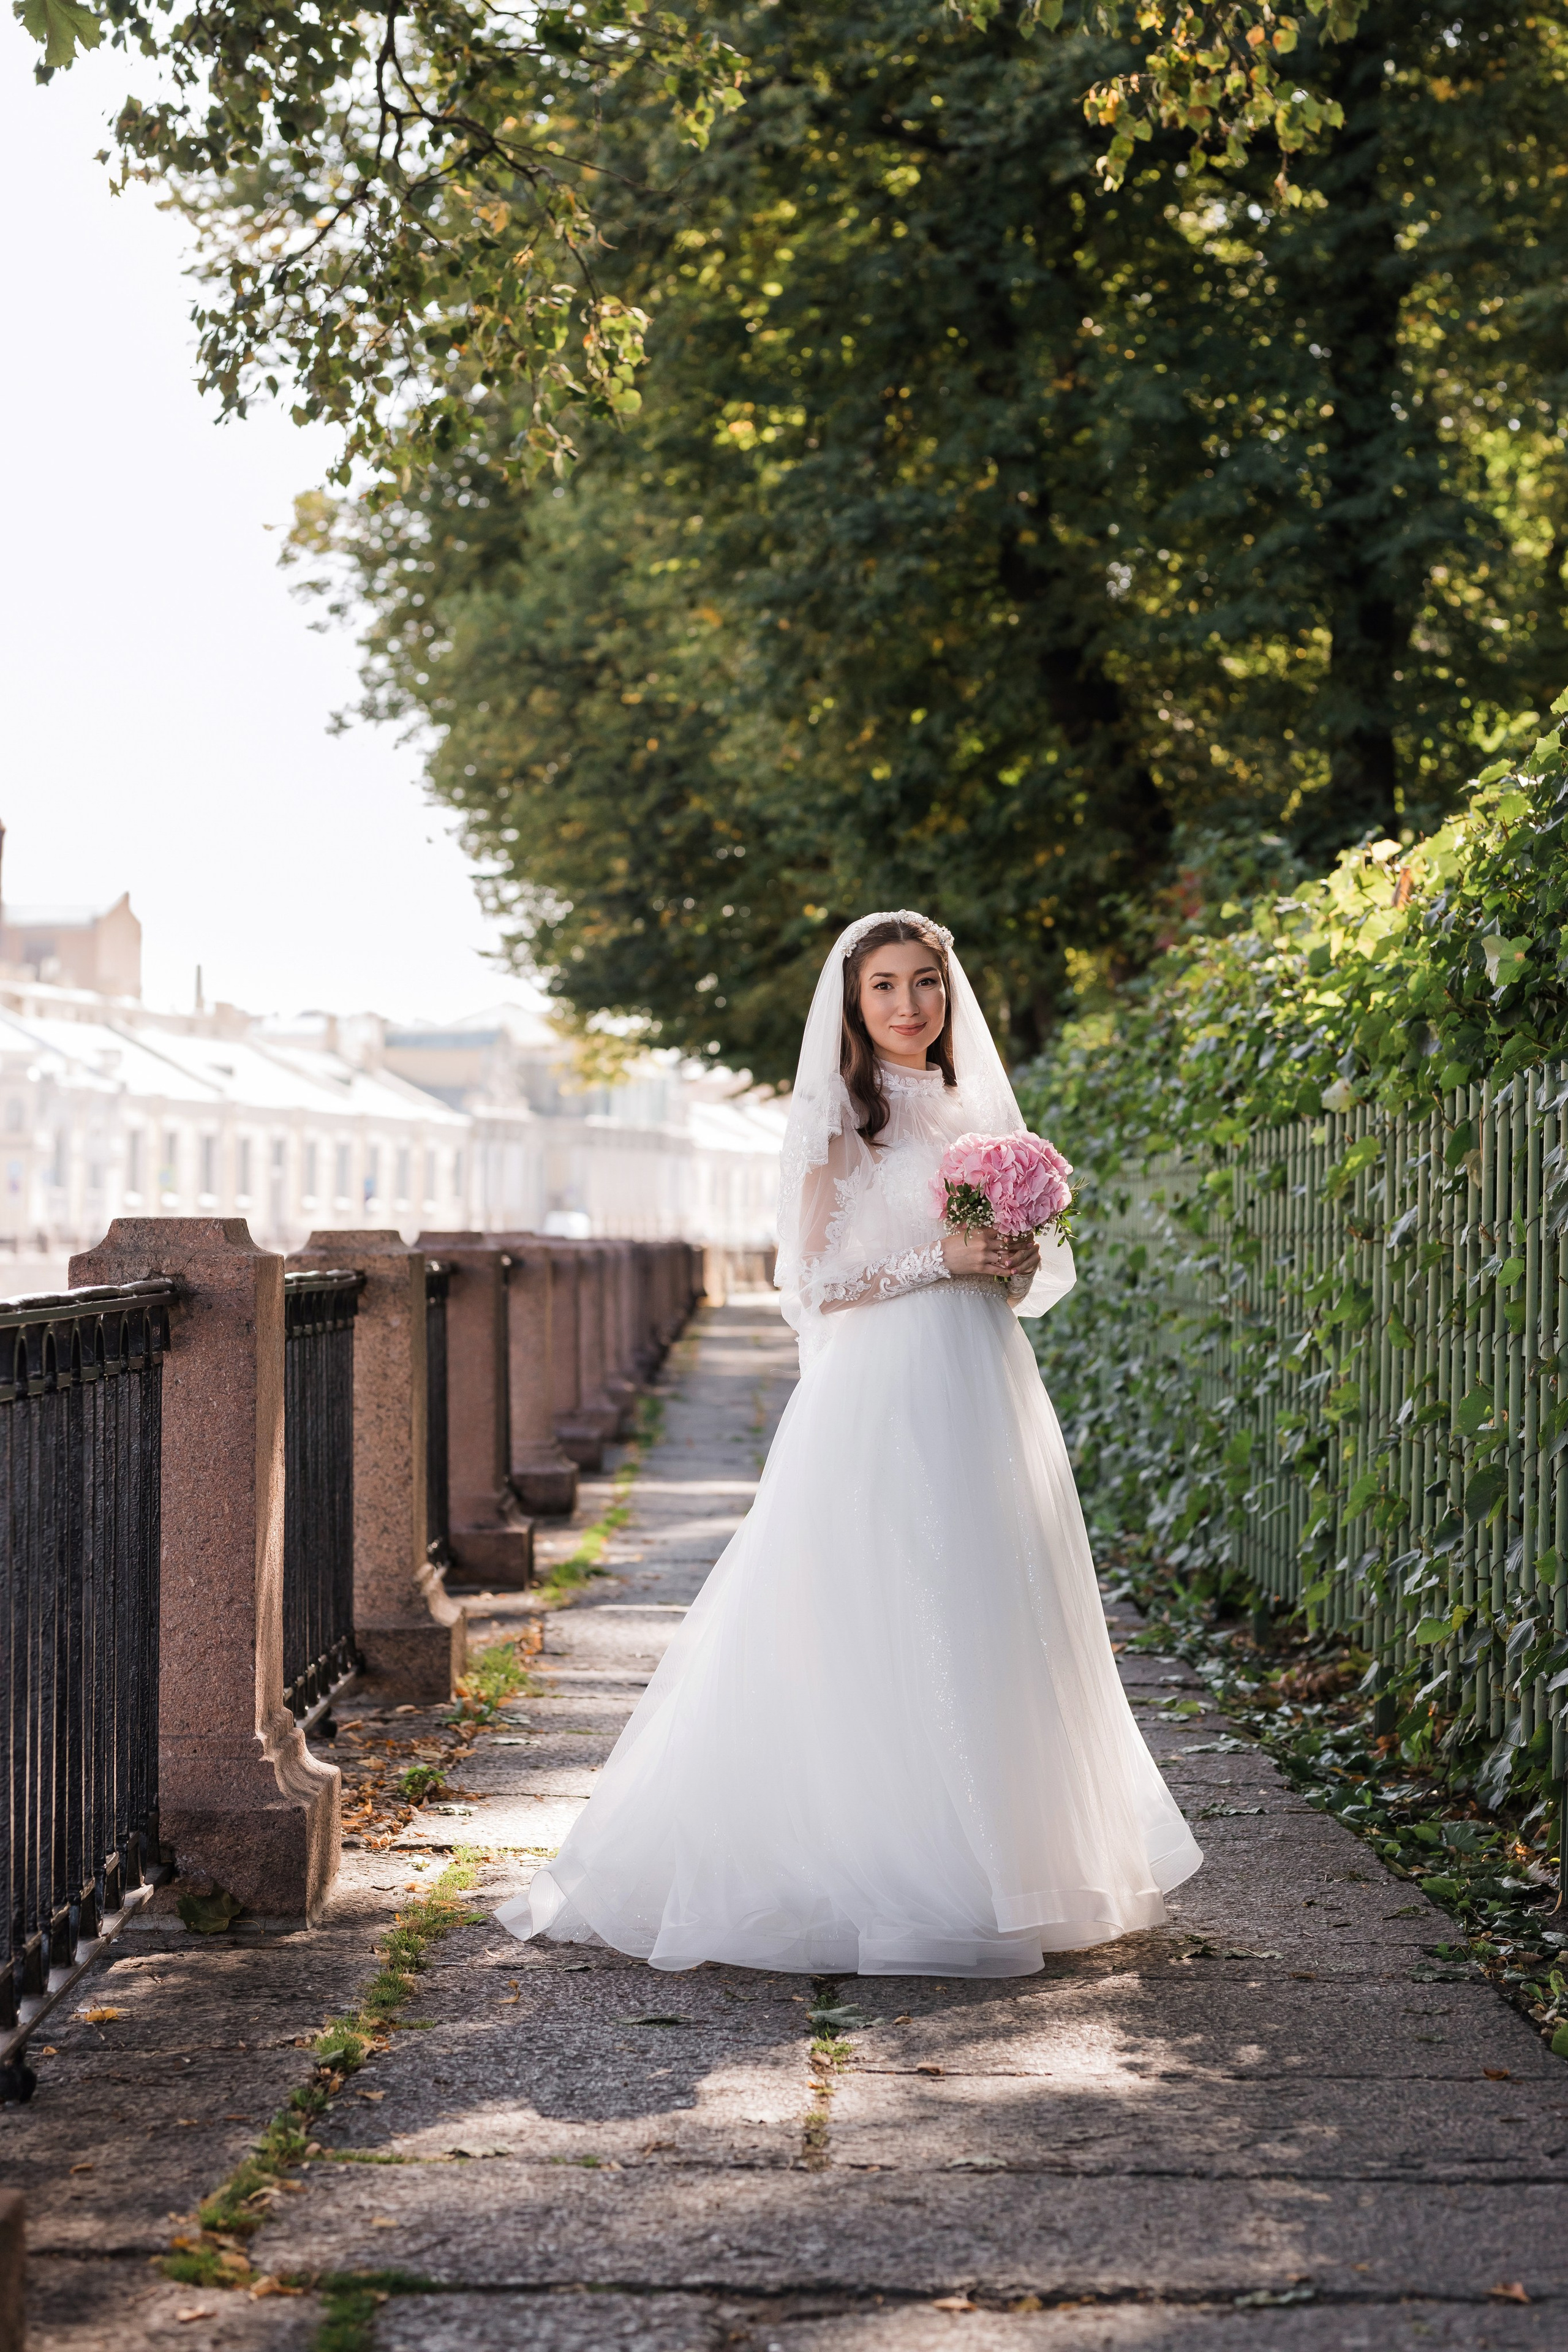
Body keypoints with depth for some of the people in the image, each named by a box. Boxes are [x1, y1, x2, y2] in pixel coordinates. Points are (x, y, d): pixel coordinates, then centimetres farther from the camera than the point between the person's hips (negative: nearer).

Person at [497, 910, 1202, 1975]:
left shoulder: (975, 1106, 16)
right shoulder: (838, 1115, -2)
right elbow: (817, 1283, -8)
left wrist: (1023, 1265, -2)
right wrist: (942, 1259, -15)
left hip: (986, 1393, 7)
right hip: (883, 1396, -6)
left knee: (991, 1632, 7)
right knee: (879, 1636, -7)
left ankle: (989, 1866, 16)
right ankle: (886, 1885, -1)